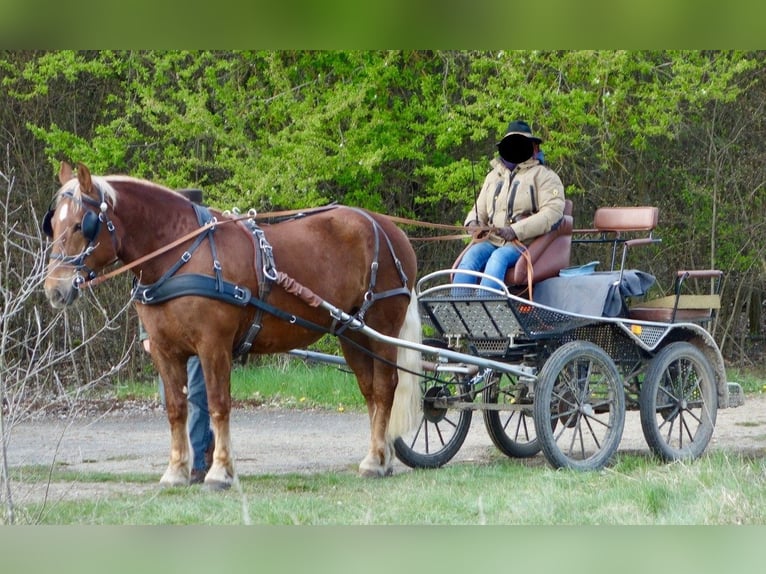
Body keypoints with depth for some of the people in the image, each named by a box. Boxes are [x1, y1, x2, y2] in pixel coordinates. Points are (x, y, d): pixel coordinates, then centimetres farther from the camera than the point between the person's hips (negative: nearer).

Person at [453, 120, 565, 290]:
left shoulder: (542, 174, 5)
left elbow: (553, 211, -9)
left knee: (499, 257, -35)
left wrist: (515, 231, -19)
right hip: (493, 240, 5)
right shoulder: (493, 176, 26)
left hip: (526, 242, -5)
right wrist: (473, 223, 2)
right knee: (472, 256, -26)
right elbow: (479, 210, 30)